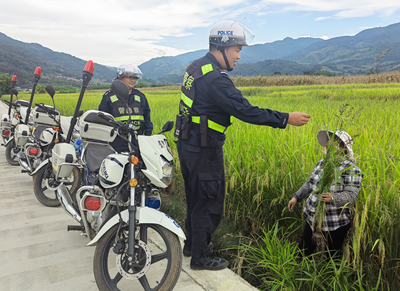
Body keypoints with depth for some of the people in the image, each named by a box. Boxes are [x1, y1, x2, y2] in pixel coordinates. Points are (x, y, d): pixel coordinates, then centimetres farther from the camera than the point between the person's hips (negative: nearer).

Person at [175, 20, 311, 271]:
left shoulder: (195, 68, 8)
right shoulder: (215, 79, -23)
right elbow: (246, 111, -26)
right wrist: (286, 119, -19)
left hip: (187, 143, 10)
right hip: (204, 148, -10)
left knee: (195, 196, 22)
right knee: (208, 201, 4)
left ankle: (192, 243, 40)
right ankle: (200, 257, 20)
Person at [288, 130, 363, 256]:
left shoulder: (350, 169, -13)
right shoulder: (322, 162, 7)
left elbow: (352, 195, -20)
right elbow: (310, 183, 16)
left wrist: (333, 198, -38)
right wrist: (296, 197, 8)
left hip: (335, 224, -6)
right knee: (303, 250, 14)